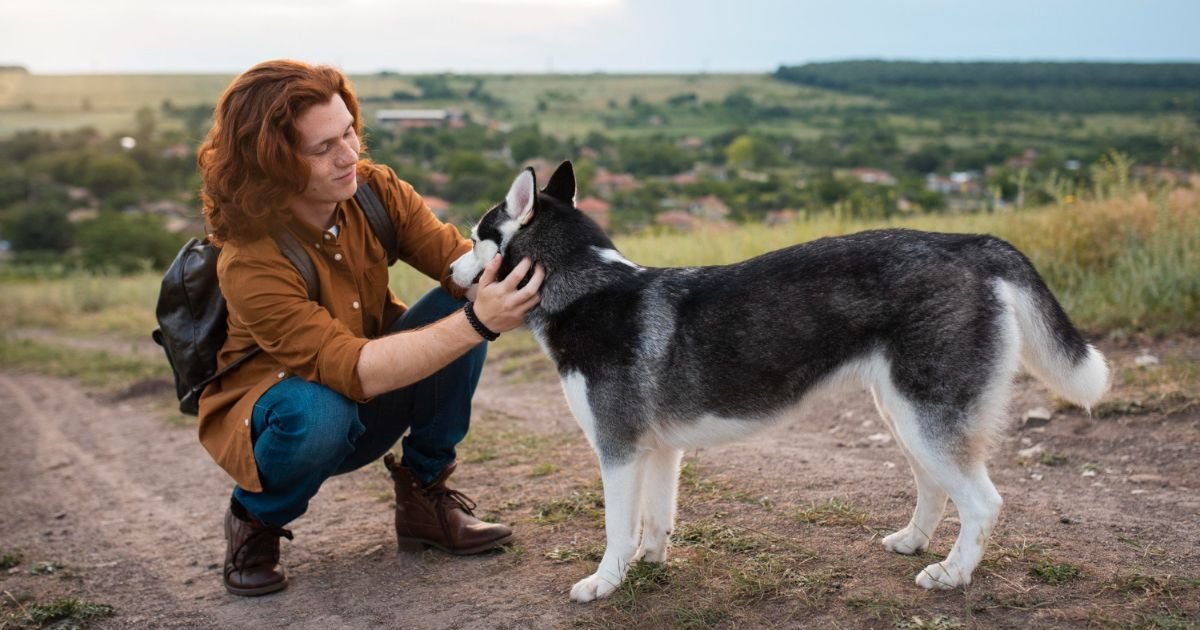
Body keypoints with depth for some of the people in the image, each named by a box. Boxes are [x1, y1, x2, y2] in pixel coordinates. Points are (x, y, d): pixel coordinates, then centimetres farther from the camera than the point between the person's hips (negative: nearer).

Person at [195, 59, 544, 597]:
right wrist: (477, 324, -50)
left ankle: (424, 497, -4)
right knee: (317, 412, -40)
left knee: (460, 305, -21)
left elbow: (454, 256, -23)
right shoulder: (250, 264, -31)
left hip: (373, 397, 5)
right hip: (296, 413, -5)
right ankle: (255, 522, -3)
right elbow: (351, 370, -40)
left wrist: (504, 283, -46)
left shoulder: (374, 189, -15)